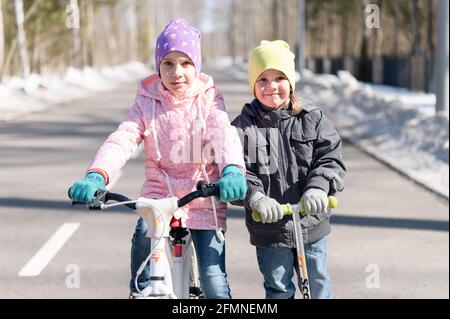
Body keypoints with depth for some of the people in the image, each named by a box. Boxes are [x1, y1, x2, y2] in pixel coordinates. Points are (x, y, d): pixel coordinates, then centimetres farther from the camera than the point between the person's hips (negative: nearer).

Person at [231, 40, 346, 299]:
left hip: (311, 222, 1)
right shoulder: (243, 127, -5)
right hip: (268, 228, -1)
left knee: (317, 285, 13)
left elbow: (331, 158, -6)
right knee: (279, 290, 10)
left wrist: (318, 188, -26)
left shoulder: (312, 119, 0)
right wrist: (254, 197, -31)